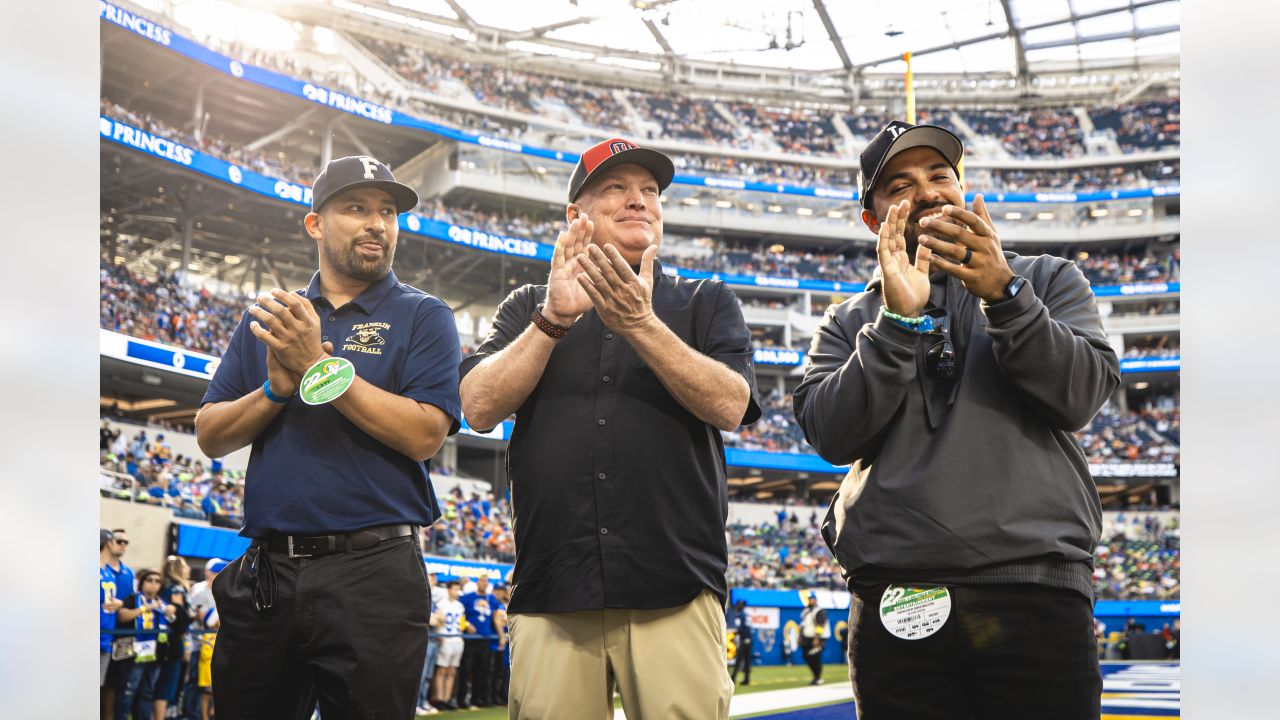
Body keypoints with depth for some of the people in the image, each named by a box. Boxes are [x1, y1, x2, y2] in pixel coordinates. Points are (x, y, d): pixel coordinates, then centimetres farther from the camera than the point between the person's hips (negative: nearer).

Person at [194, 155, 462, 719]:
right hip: (265, 568, 4)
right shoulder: (266, 318, 14)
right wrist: (275, 389, -9)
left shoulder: (423, 317, 3)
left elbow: (425, 435, -11)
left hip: (371, 571, -3)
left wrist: (320, 368, -14)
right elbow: (210, 437, 10)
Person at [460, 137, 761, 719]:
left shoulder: (706, 303, 15)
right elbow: (479, 407, 1)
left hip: (675, 590, -1)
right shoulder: (527, 309, 17)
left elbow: (730, 406, -3)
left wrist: (640, 324, -13)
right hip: (552, 589, 1)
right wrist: (554, 319, -10)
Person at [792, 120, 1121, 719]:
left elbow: (1083, 394, -2)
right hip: (896, 600, 1)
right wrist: (898, 317, -12)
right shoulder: (848, 324, 14)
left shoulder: (1047, 280, 14)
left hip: (1036, 586, 0)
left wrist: (1004, 294, -14)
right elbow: (831, 437, -3)